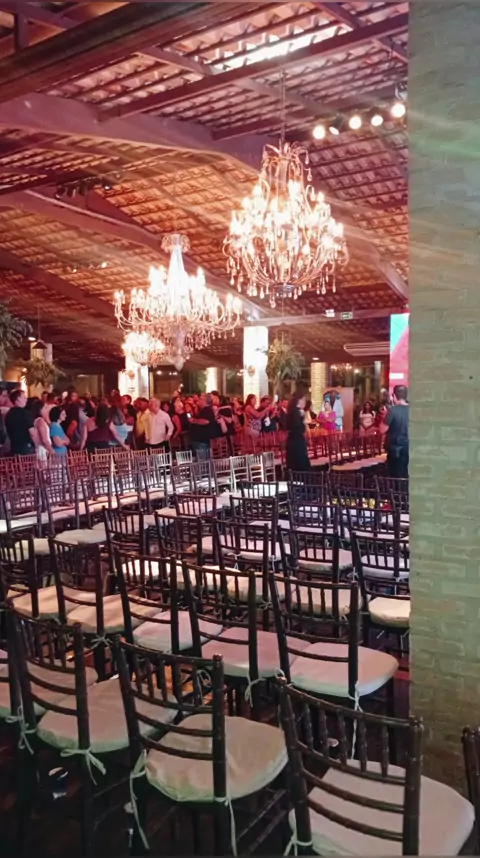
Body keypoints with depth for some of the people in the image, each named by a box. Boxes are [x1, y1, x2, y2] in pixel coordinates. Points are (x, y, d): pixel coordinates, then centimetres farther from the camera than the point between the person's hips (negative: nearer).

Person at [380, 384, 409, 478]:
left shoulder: (393, 410, -15)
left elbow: (382, 430, -10)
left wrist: (385, 417, 4)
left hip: (396, 449, -5)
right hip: (409, 448, 5)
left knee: (396, 478, 2)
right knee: (407, 477, 14)